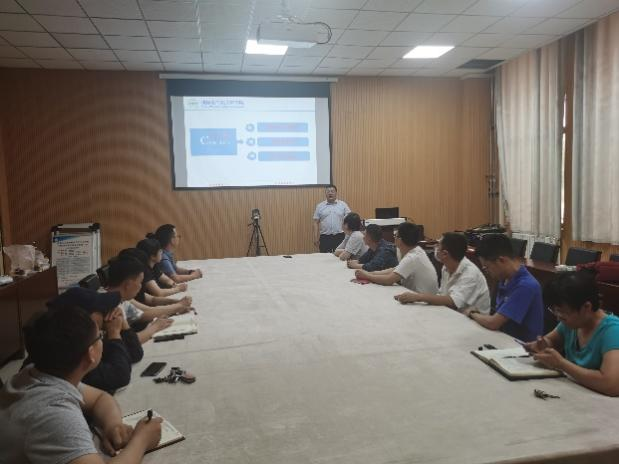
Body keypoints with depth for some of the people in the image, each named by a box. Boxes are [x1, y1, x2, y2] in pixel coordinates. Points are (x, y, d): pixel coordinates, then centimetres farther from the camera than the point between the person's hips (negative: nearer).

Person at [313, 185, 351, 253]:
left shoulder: (343, 205, 4)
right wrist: (315, 238, -2)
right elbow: (316, 223, 6)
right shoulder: (320, 206, 6)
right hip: (324, 237, 1)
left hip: (339, 237, 0)